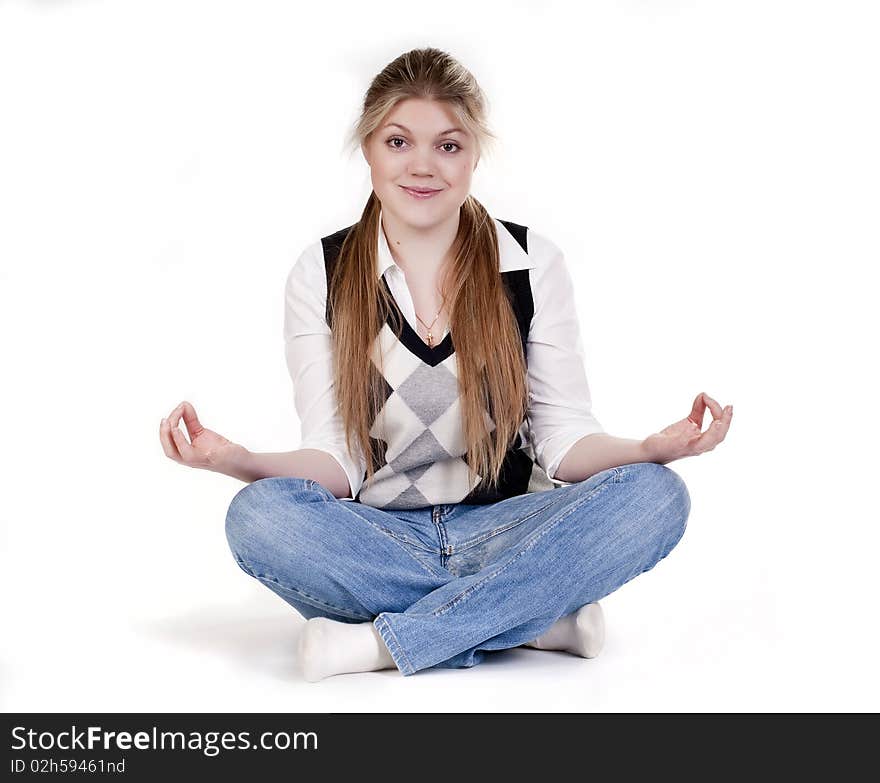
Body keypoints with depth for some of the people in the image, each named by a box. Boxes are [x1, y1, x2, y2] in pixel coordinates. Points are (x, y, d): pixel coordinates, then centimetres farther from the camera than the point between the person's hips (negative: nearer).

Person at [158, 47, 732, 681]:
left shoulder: (534, 264, 3)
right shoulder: (322, 276, 3)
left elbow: (566, 442, 0)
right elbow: (334, 459, -3)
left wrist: (652, 448, -21)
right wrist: (238, 460, -23)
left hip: (502, 529, 1)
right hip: (377, 543, 0)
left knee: (655, 495, -26)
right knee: (258, 514, -31)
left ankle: (383, 643, -25)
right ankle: (541, 619, -23)